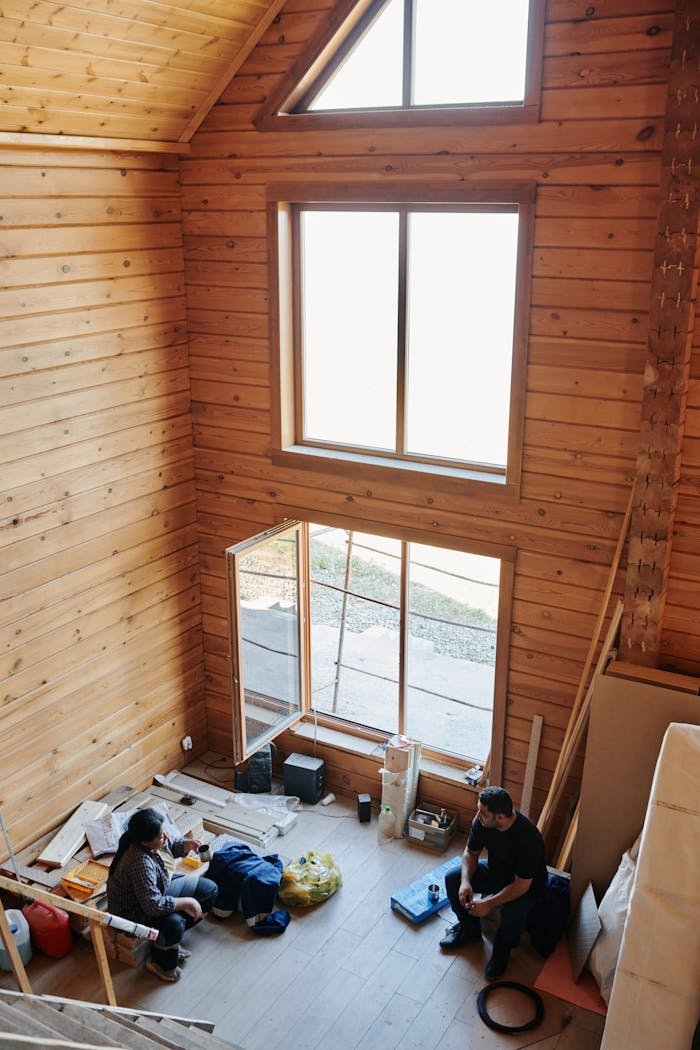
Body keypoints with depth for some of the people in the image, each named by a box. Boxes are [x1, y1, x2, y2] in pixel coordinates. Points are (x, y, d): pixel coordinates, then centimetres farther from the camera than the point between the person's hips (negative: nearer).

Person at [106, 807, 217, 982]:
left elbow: (170, 846, 7)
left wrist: (185, 845, -16)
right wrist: (187, 902, -27)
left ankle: (171, 938, 13)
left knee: (209, 889, 3)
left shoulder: (150, 842, -15)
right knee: (173, 924, -37)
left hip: (157, 890, 9)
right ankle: (161, 962, -5)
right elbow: (153, 905, -38)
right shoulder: (140, 863, -39)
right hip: (133, 911, -9)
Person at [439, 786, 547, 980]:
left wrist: (489, 903, -33)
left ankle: (502, 948, 0)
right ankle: (469, 928, 13)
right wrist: (466, 881, -22)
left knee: (512, 912, -34)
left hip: (526, 884, -6)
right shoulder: (481, 821, -20)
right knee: (452, 880, -11)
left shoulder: (527, 838, -38)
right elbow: (471, 853, -4)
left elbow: (521, 885, -32)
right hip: (495, 870, 6)